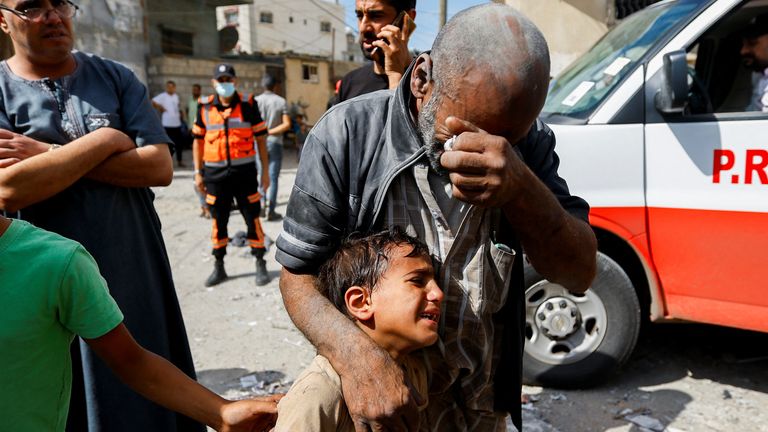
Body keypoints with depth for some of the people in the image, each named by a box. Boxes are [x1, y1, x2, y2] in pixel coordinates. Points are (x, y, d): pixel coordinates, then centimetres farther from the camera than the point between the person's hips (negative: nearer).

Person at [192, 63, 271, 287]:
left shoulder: (248, 105, -1)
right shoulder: (205, 107, 4)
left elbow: (260, 138, 2)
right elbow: (198, 140, 10)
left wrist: (265, 171, 0)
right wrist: (198, 172, 7)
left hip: (244, 171, -2)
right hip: (215, 173, 2)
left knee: (252, 218, 3)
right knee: (218, 220, 10)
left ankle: (261, 265, 15)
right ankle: (219, 267, 23)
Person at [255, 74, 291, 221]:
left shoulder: (256, 100, 1)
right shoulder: (281, 101, -1)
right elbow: (287, 124, -10)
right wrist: (270, 132, -6)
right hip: (275, 142, -1)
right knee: (273, 178, 2)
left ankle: (262, 205, 9)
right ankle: (270, 211, 2)